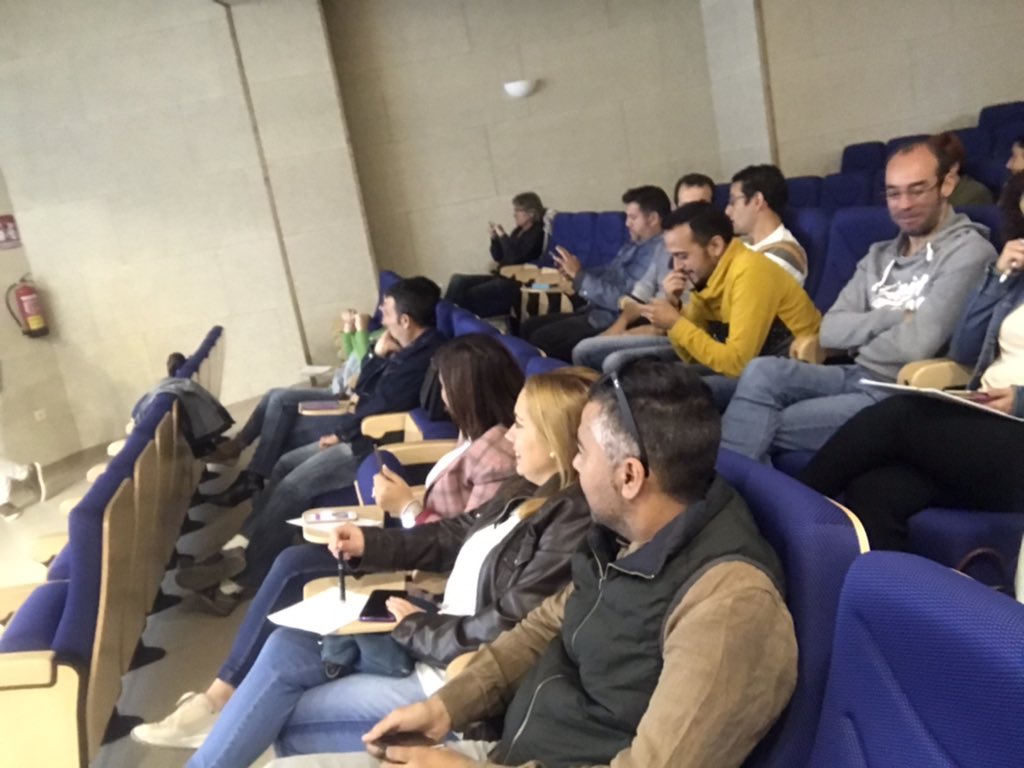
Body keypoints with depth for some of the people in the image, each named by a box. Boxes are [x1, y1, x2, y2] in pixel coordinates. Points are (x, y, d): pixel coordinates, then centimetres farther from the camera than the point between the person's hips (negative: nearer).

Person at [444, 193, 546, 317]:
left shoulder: (536, 233, -9)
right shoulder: (518, 231, 15)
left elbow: (515, 257, -23)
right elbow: (499, 257, 18)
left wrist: (502, 235, -15)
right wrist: (494, 238, 2)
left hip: (515, 282, -9)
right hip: (502, 277, 9)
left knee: (469, 294, -21)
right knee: (458, 280, -7)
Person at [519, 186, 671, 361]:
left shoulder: (658, 254, -20)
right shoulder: (636, 244, 12)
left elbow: (622, 300, -25)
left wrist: (579, 275, -18)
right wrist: (575, 271, 2)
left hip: (612, 321, -10)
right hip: (595, 311, 10)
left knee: (540, 339, -18)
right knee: (529, 327, 6)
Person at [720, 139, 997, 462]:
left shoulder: (968, 251, -7)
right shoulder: (879, 256, 15)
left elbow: (917, 345, -19)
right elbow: (830, 331, 3)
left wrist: (860, 347, -1)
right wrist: (894, 317, -11)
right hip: (856, 377, 6)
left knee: (765, 426, -18)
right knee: (763, 371, -19)